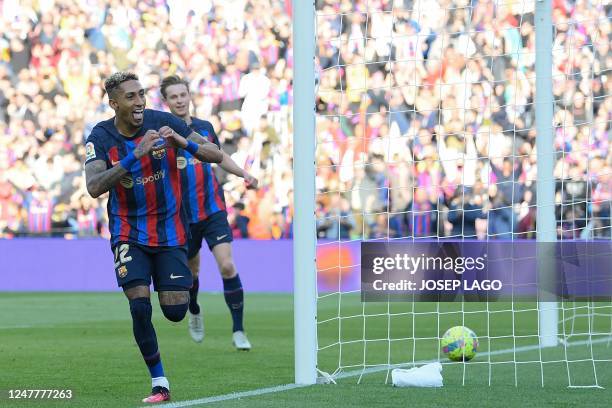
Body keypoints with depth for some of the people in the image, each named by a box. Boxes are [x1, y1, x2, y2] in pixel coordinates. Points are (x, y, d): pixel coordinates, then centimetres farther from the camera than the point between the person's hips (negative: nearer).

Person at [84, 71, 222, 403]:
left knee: (175, 311, -4)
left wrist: (182, 142, -28)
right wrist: (135, 155, -35)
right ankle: (159, 383, 0)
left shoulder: (163, 122, -10)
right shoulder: (100, 137, -11)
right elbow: (94, 187, -26)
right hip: (129, 235, -1)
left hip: (170, 230, 1)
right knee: (140, 307, -15)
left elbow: (216, 155, -8)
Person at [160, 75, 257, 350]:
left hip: (213, 210, 1)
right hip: (183, 215, -1)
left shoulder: (204, 128, 5)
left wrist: (244, 175, 13)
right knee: (191, 270, 15)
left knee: (227, 265, -15)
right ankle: (194, 313, 47)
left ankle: (238, 331, -10)